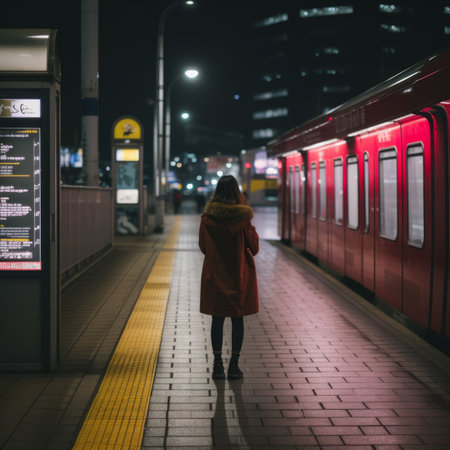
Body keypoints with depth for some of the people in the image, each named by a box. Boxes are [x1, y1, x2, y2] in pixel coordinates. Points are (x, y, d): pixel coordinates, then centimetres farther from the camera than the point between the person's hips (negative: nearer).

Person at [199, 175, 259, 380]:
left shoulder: (207, 217, -6)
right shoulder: (242, 218, -12)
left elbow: (203, 246, 3)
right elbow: (254, 248, -5)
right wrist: (254, 232, 14)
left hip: (214, 275, 1)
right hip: (239, 275, -1)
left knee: (217, 319, 8)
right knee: (237, 319, 7)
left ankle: (218, 365, 9)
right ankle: (234, 365, 9)